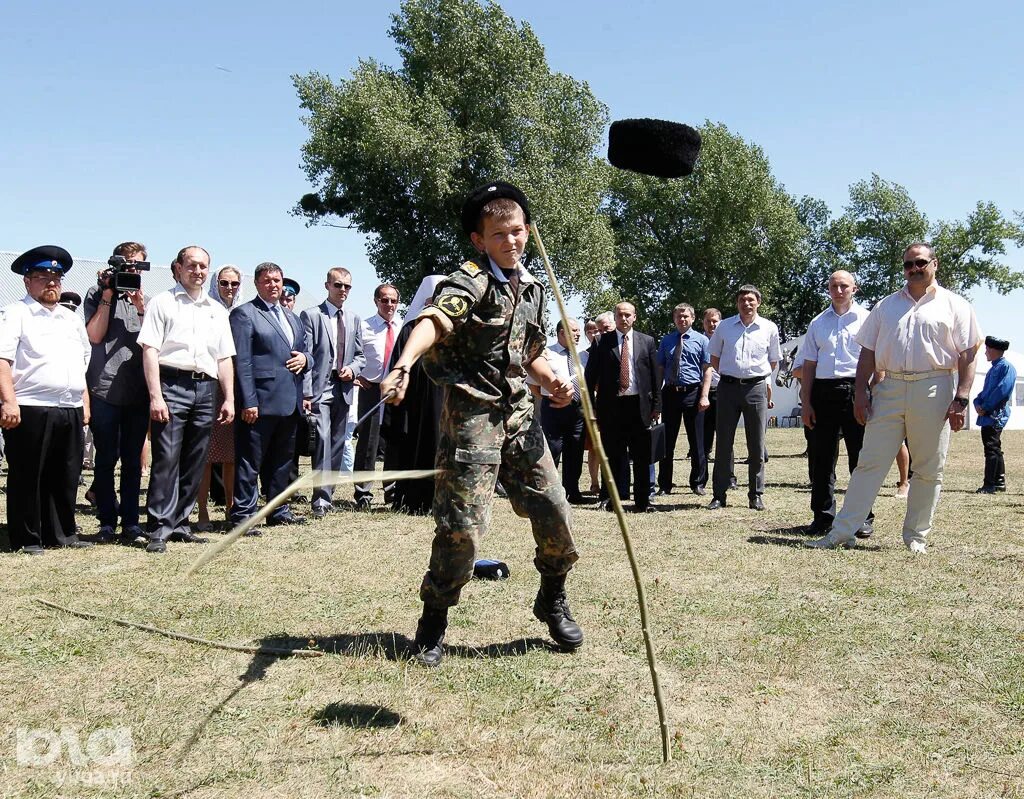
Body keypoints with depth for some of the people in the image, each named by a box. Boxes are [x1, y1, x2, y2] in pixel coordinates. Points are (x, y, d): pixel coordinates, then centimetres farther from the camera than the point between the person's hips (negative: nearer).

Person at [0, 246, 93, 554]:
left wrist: (85, 401, 17)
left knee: (66, 477, 10)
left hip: (71, 411, 6)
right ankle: (26, 539, 9)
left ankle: (62, 533, 20)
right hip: (30, 410, -6)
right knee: (27, 477, 1)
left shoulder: (72, 319, 21)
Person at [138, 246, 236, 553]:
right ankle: (159, 528, -4)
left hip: (205, 390, 5)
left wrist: (229, 398, 11)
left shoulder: (217, 310, 19)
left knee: (194, 462, 7)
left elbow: (225, 358, 19)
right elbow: (150, 350, -4)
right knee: (166, 459, -8)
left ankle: (179, 524, 16)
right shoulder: (162, 302, 4)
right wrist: (155, 396, -12)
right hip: (171, 385, -5)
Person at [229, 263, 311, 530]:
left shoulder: (292, 317, 20)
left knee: (283, 460, 15)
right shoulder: (244, 314, -3)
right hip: (261, 402, -8)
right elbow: (242, 361, -11)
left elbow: (305, 353, 26)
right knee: (249, 462, -2)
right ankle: (242, 515, 4)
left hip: (289, 402, 8)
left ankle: (279, 510, 26)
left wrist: (304, 359, 1)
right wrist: (248, 402, -18)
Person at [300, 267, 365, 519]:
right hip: (319, 389, -6)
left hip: (343, 390, 6)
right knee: (323, 441, -15)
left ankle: (327, 495, 17)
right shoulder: (310, 315, 0)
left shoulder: (354, 320, 17)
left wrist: (352, 369, -2)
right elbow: (305, 355, -6)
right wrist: (305, 393, -14)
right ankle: (321, 498, -14)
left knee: (337, 444, 8)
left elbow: (360, 355, 22)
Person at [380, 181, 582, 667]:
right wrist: (404, 363, -50)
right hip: (471, 412, -6)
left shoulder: (533, 289, 15)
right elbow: (433, 321, -30)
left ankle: (552, 601, 28)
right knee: (463, 523, -7)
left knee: (553, 510, 5)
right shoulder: (469, 282, -9)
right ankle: (434, 619, 14)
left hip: (518, 412, 7)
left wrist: (553, 383, 5)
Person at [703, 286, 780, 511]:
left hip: (756, 387, 0)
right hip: (728, 387, 0)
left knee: (756, 446, 4)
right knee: (723, 444, 2)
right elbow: (714, 361, 9)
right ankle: (719, 495, 8)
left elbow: (773, 362, 17)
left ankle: (756, 495, 14)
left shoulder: (769, 328, 4)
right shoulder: (724, 326, 5)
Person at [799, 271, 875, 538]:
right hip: (823, 392, 3)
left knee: (861, 458, -1)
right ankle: (823, 516, 14)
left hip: (856, 391, -3)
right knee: (821, 458, 5)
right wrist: (806, 403, 7)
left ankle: (863, 518, 8)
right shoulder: (818, 323, 15)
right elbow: (808, 365, 14)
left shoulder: (867, 319, 6)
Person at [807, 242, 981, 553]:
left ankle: (916, 536, 17)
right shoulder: (886, 306, 15)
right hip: (889, 388, 2)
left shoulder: (954, 305, 5)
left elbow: (968, 355, 0)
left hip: (934, 391, -2)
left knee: (929, 470, 4)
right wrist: (861, 391, 3)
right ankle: (841, 532, 0)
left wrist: (960, 400, -9)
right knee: (869, 463, 0)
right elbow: (868, 352, 13)